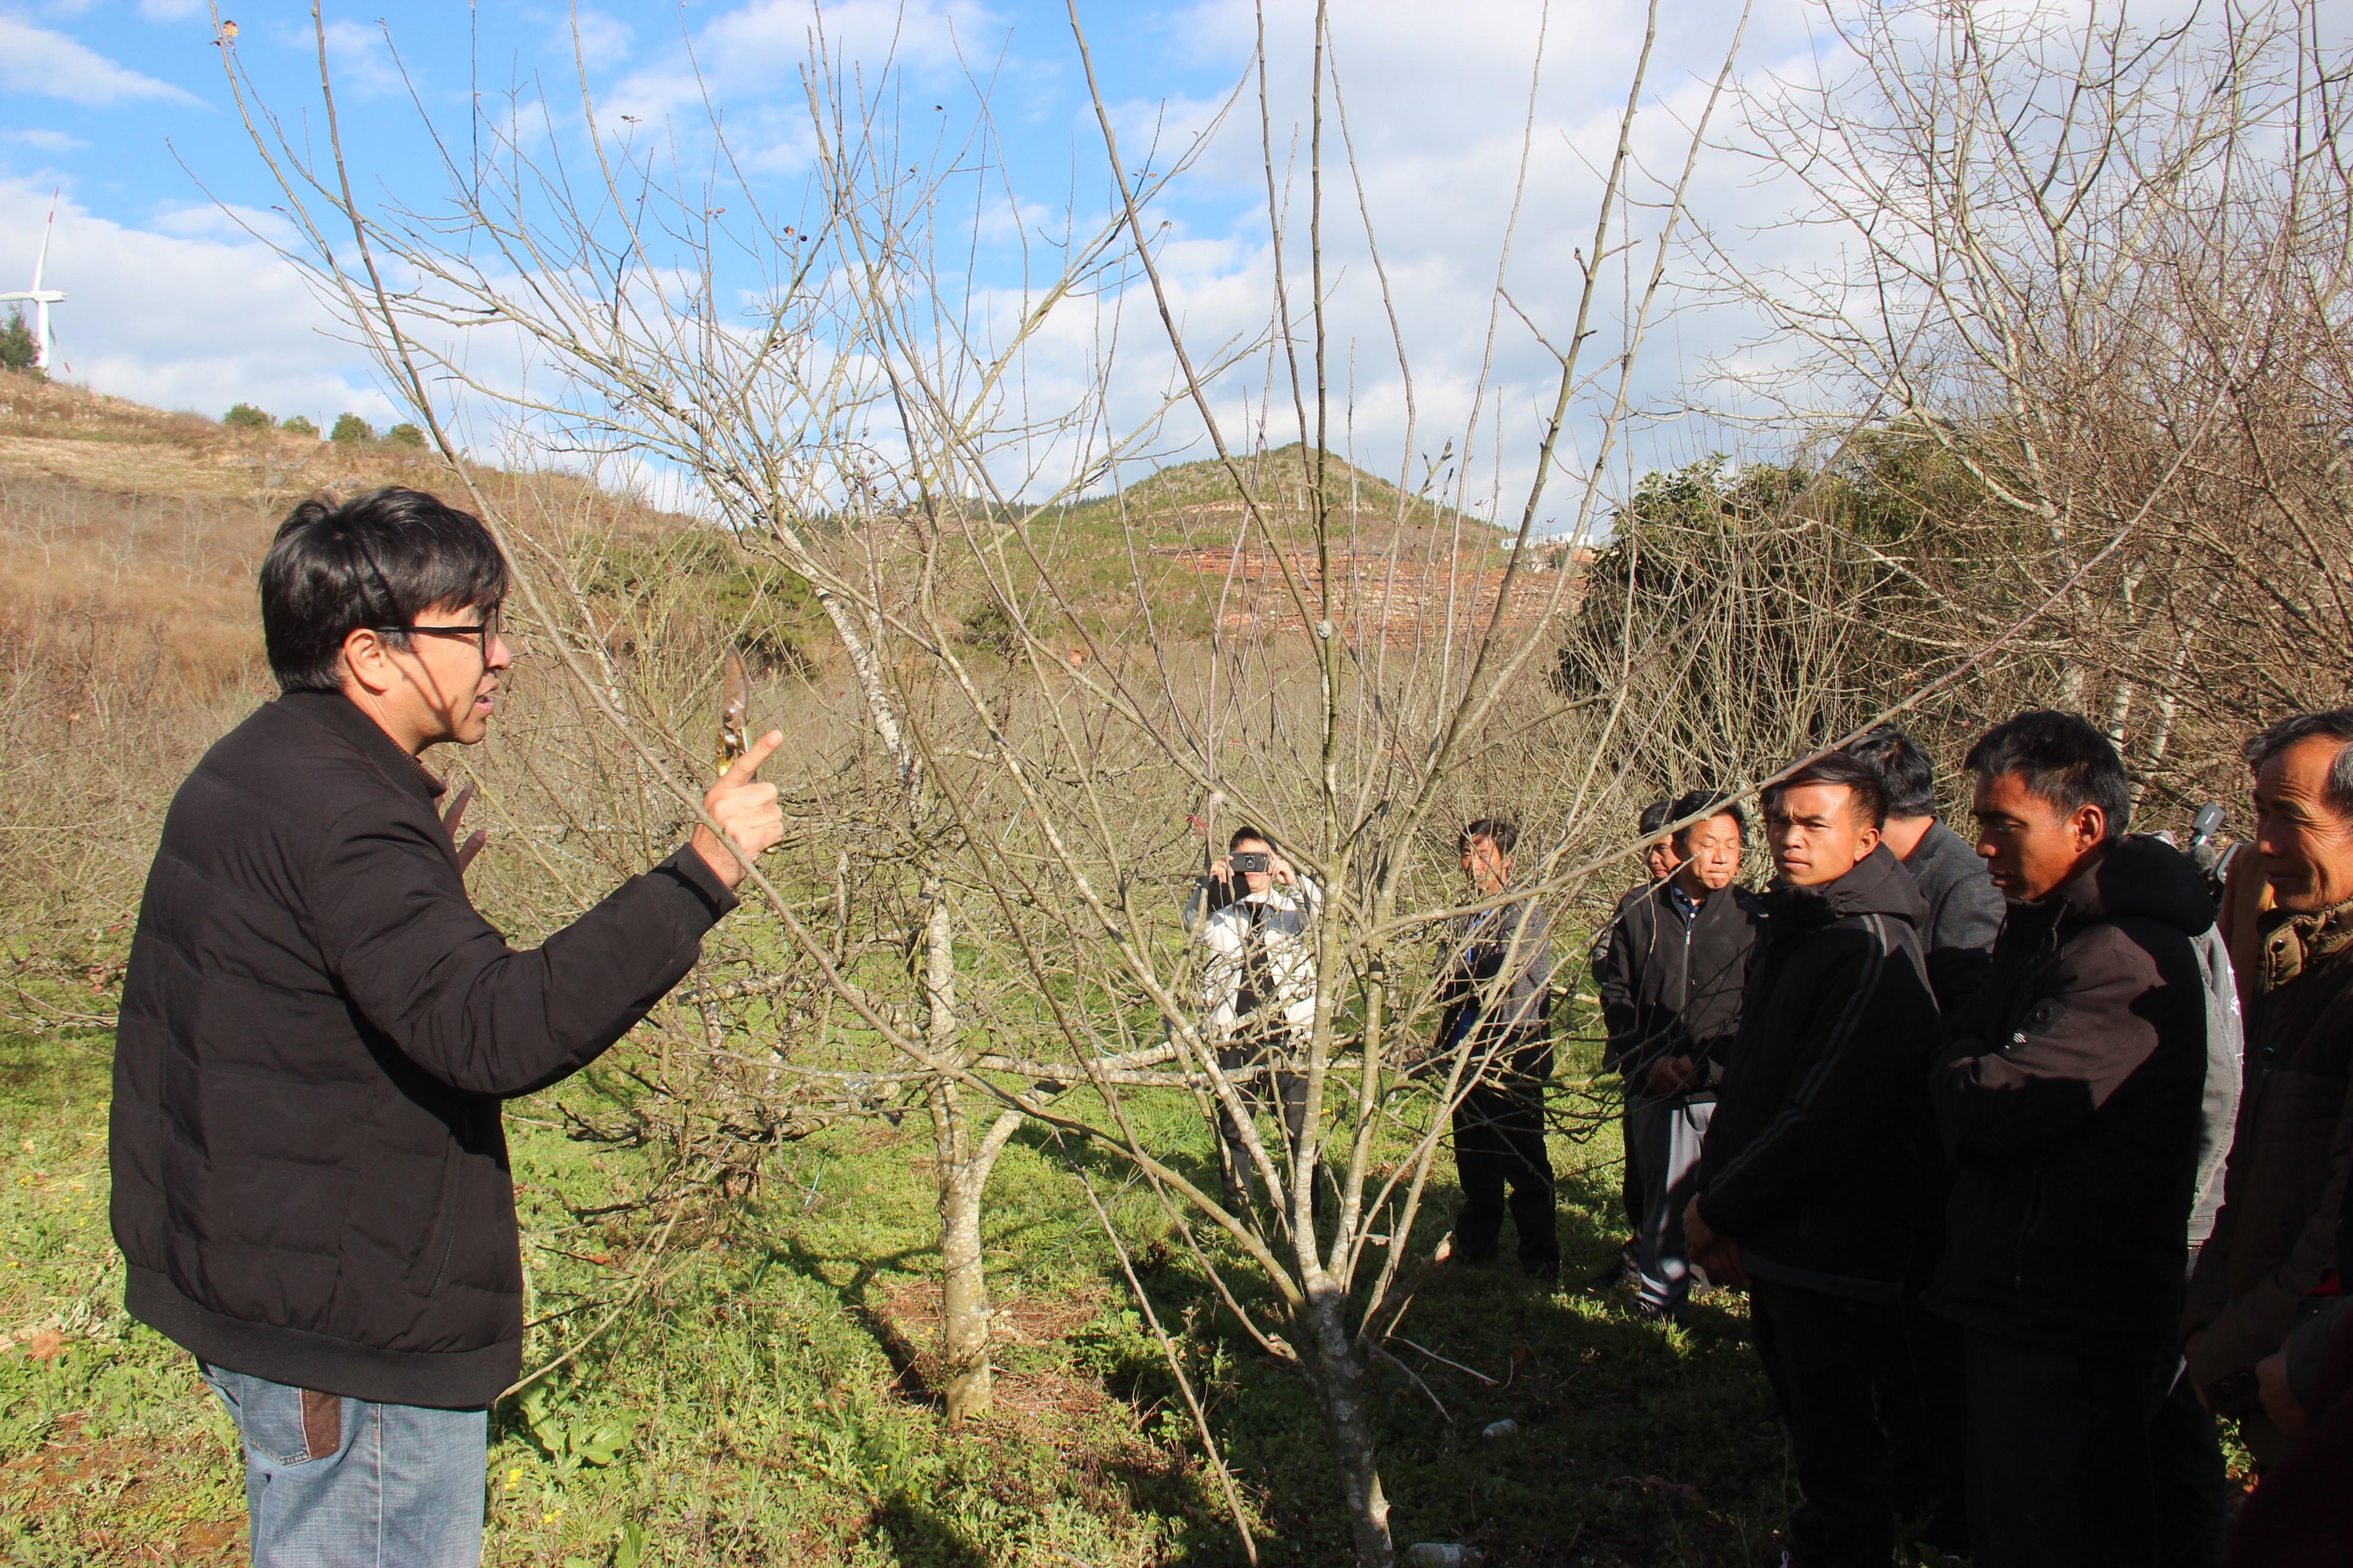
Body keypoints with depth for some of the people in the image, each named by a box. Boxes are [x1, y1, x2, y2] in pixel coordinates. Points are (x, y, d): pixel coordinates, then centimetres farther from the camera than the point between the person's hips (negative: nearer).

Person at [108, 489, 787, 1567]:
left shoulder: (262, 772, 9)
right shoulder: (336, 816, -25)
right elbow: (500, 1030, -37)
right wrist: (703, 873, -36)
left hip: (266, 1284, 11)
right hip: (349, 1323, -11)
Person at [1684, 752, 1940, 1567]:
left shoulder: (1871, 950, -19)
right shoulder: (1788, 930, 10)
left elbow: (1823, 1117, -23)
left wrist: (1717, 1209, -14)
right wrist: (1717, 1198, 7)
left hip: (1833, 1254, -8)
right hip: (1773, 1243, 8)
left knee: (1837, 1445, 5)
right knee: (1808, 1428, 22)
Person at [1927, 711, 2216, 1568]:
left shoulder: (2129, 959, -22)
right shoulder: (2038, 929, 12)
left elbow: (1988, 1110, -25)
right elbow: (1961, 1047, 17)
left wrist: (1962, 1071, -5)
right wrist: (1973, 1069, -3)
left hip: (2073, 1334, -9)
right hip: (2016, 1305, 10)